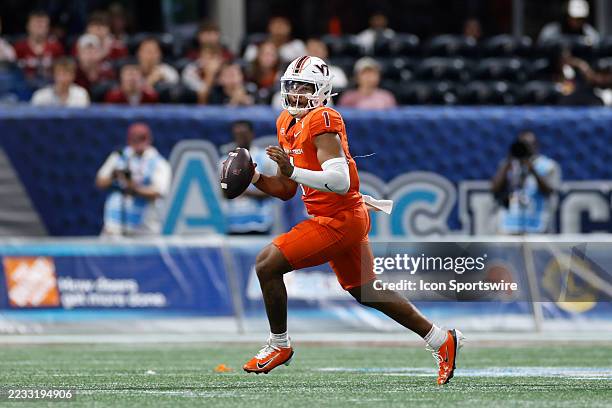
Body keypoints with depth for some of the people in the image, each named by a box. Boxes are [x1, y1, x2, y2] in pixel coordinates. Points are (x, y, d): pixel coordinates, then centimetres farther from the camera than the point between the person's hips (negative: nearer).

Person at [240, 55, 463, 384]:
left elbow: (340, 181, -27)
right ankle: (440, 340, 28)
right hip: (347, 220, 10)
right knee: (366, 292, 20)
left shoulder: (321, 121, -17)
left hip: (338, 219, -10)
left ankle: (279, 345, 4)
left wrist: (292, 171, -34)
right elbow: (286, 191, 18)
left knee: (267, 264, -12)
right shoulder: (287, 123, 12)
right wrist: (254, 178, 2)